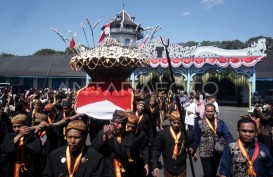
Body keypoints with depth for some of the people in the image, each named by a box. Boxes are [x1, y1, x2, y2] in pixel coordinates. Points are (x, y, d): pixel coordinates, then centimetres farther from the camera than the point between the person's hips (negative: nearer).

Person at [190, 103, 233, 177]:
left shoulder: (220, 122, 1)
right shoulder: (199, 123, -6)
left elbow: (227, 135, -7)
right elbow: (196, 138, -4)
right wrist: (193, 148, -15)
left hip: (217, 153, 3)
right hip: (205, 154, -3)